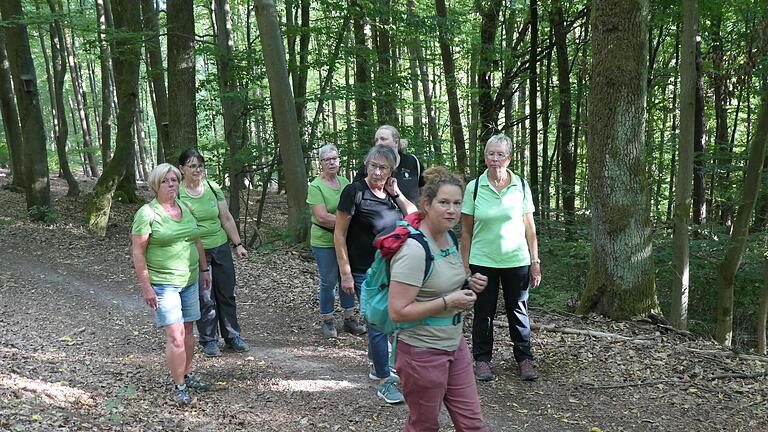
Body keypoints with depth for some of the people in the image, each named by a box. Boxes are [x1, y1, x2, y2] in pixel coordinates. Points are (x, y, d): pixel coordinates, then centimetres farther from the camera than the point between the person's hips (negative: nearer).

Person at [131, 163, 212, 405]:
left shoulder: (185, 209, 9)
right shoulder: (147, 213, -11)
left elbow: (197, 241, 19)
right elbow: (137, 252, -12)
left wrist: (204, 270, 18)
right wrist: (146, 287, -15)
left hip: (189, 280, 6)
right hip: (163, 284, -6)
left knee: (188, 330, 13)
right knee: (175, 335, -10)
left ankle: (187, 375, 27)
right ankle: (179, 387, 0)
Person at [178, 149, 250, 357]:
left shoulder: (213, 188, 3)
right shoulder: (177, 193, -8)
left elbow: (226, 218, 8)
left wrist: (238, 244, 8)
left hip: (221, 248, 4)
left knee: (226, 294, 11)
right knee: (205, 299, 3)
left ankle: (232, 336, 24)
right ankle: (209, 340, 18)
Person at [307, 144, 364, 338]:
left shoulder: (344, 182, 6)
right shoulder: (316, 187, -12)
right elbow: (322, 217, -20)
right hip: (325, 242, -5)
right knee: (329, 282, 4)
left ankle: (349, 318, 25)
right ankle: (326, 320, 20)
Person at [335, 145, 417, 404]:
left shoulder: (390, 194, 6)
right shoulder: (355, 191, -12)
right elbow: (339, 234, -11)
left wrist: (396, 193, -5)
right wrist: (345, 273, -14)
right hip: (365, 273, -6)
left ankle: (377, 367, 33)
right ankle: (384, 382, 7)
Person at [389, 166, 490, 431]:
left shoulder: (449, 237, 3)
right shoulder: (414, 250, -24)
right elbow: (397, 312, -26)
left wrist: (468, 284, 0)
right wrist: (448, 302, -25)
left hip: (454, 345, 8)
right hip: (422, 353, -8)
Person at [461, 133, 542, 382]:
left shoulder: (521, 187, 1)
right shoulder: (474, 187, -3)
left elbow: (529, 228, 4)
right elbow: (466, 231, 0)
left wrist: (535, 262, 2)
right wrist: (464, 265, -3)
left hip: (516, 261, 1)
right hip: (483, 261, -1)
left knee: (518, 311, 9)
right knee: (483, 312, 7)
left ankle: (524, 359, 23)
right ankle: (482, 360, 22)